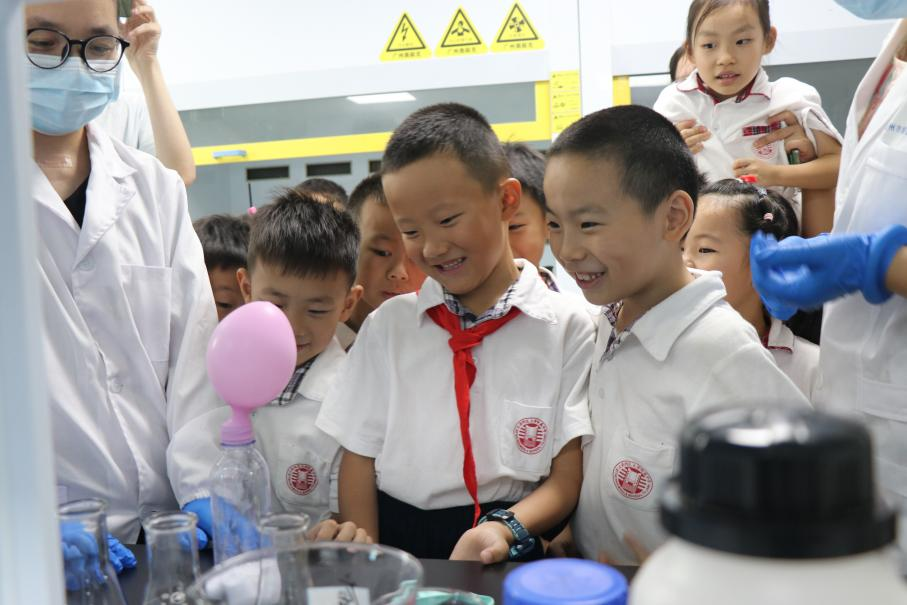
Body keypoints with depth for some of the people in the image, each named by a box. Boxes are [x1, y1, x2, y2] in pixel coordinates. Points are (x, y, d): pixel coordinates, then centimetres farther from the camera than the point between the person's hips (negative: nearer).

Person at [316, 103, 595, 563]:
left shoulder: (566, 327, 1)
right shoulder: (387, 325, 8)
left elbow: (569, 477, -2)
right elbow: (359, 460, 7)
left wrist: (505, 531, -19)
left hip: (510, 558, -1)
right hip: (394, 538, 2)